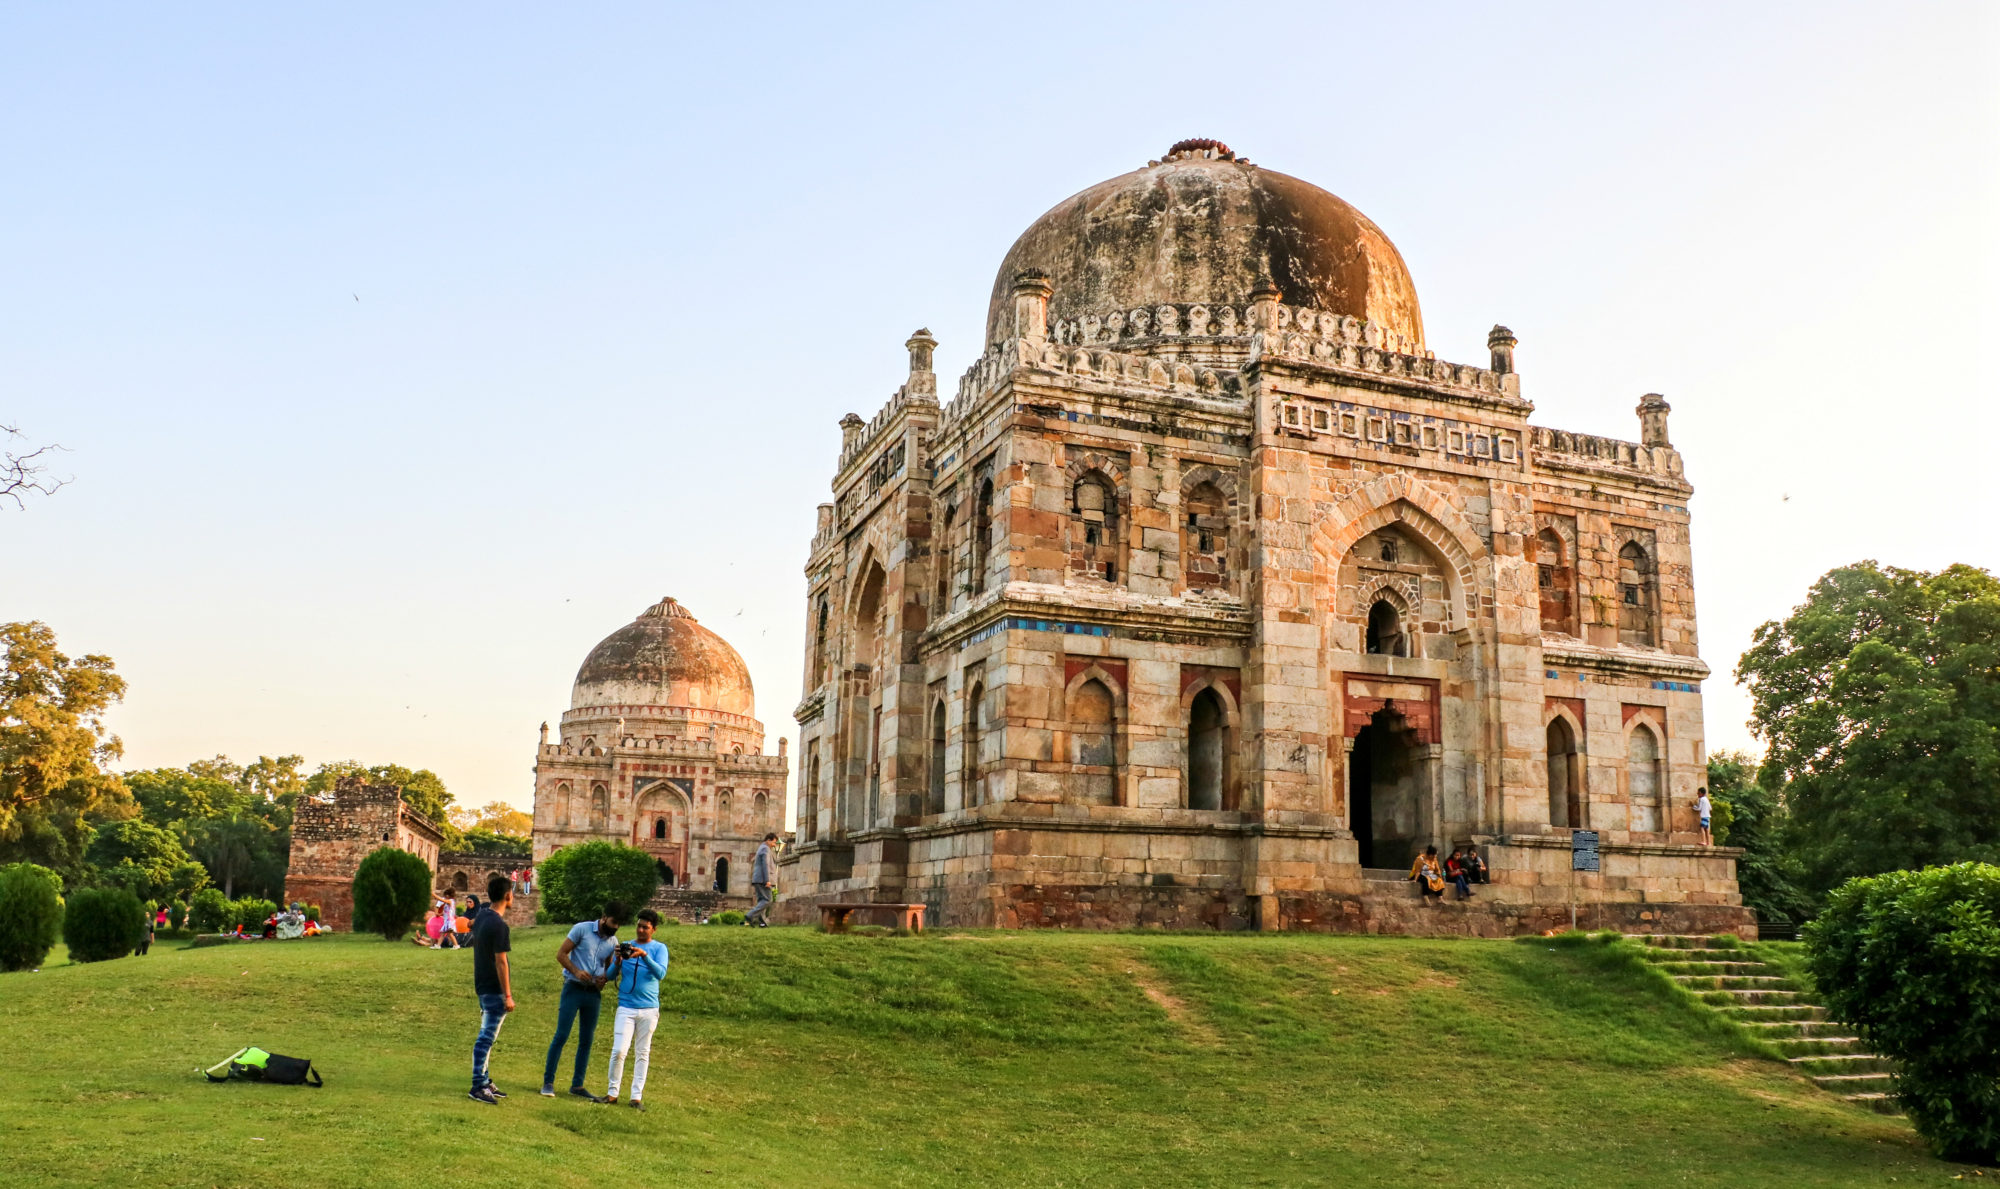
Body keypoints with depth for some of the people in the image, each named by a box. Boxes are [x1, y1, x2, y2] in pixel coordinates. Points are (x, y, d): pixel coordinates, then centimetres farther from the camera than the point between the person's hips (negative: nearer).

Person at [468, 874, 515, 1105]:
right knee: (487, 1037, -5)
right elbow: (500, 961, -20)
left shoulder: (482, 917, 7)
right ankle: (478, 1086, -1)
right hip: (495, 989, -9)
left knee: (486, 1035, 16)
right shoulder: (500, 926, -20)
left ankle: (485, 1081, 23)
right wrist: (508, 995, -17)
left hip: (482, 986, 9)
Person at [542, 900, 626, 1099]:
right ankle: (548, 1082, 3)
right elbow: (561, 954, -6)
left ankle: (577, 1085, 16)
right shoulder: (582, 929, -7)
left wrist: (605, 978, -4)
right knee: (561, 1036, -6)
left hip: (594, 993, 5)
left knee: (587, 1040, 7)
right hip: (574, 989, -5)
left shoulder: (613, 942, 7)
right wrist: (576, 971, -19)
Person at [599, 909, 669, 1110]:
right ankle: (612, 1093, 4)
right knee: (619, 1050, -8)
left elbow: (661, 973, -12)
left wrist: (644, 955, -23)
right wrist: (618, 961, -12)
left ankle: (637, 1096, 8)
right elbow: (611, 976, 7)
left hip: (649, 1009, -1)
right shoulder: (625, 946, 9)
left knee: (642, 1054, 3)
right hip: (626, 1008, 1)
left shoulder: (659, 949, 4)